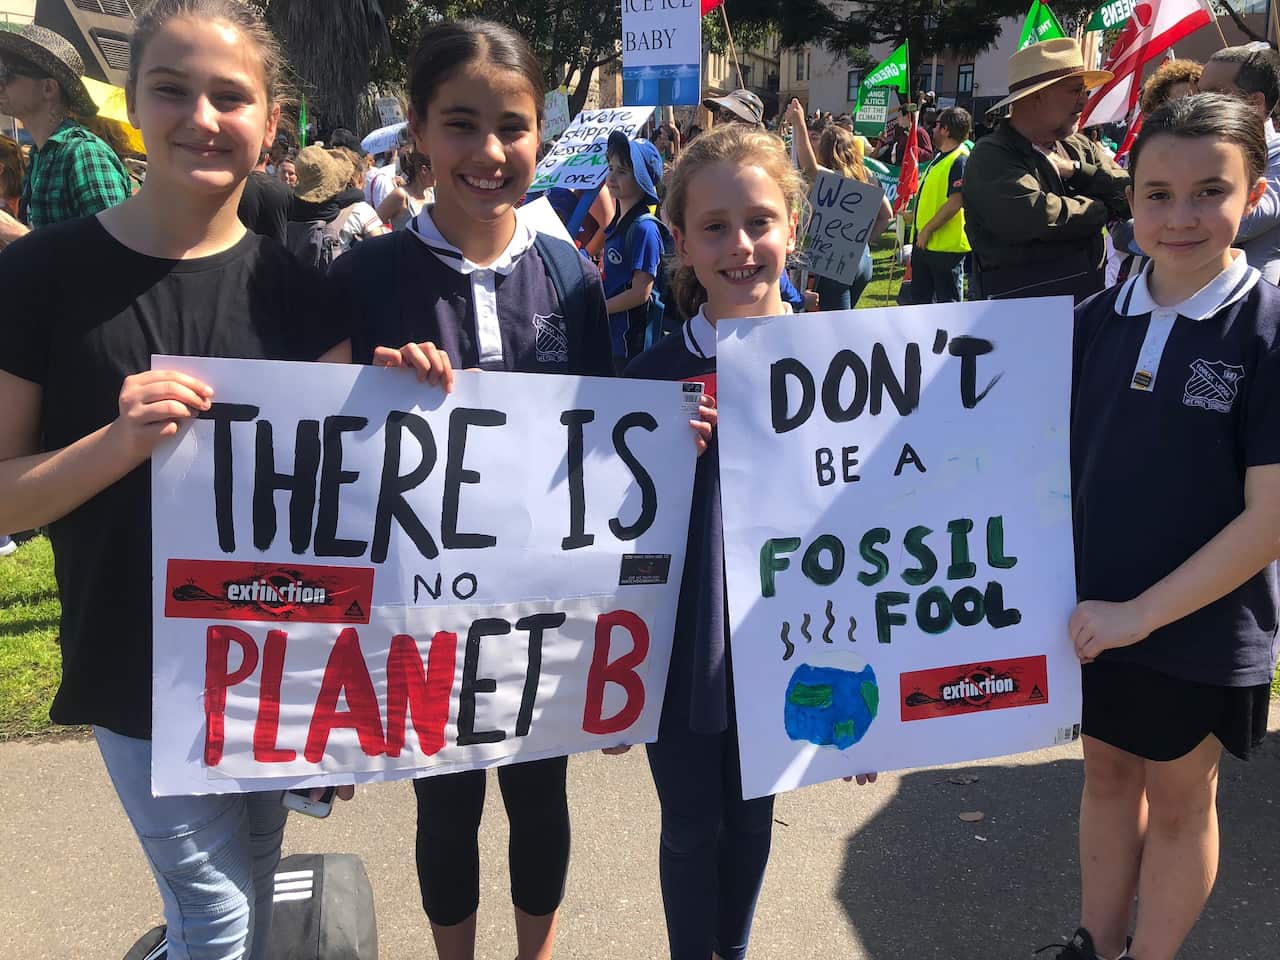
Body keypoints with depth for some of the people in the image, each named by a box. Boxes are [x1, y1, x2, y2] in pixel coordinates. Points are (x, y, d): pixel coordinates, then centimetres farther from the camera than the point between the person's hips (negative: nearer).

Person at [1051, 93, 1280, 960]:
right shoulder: (1097, 320, -3)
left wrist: (1143, 612, -18)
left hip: (1199, 628, -3)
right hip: (1096, 614, 4)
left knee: (1180, 798, 15)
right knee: (1108, 774, 19)